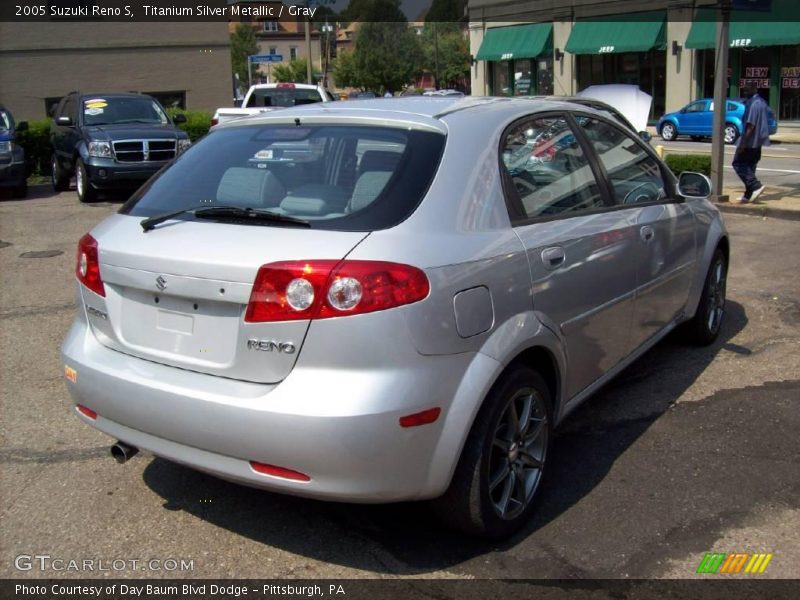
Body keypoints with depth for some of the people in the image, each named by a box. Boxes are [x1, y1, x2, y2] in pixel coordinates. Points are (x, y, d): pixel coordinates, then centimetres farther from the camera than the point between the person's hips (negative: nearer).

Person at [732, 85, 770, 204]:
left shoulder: (753, 104, -17)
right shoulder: (762, 102, 15)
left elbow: (750, 126, -22)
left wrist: (743, 144, -22)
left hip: (751, 141, -10)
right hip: (759, 141, 10)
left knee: (739, 163, -4)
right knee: (750, 166, 12)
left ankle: (756, 186, -13)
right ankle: (749, 195, 13)